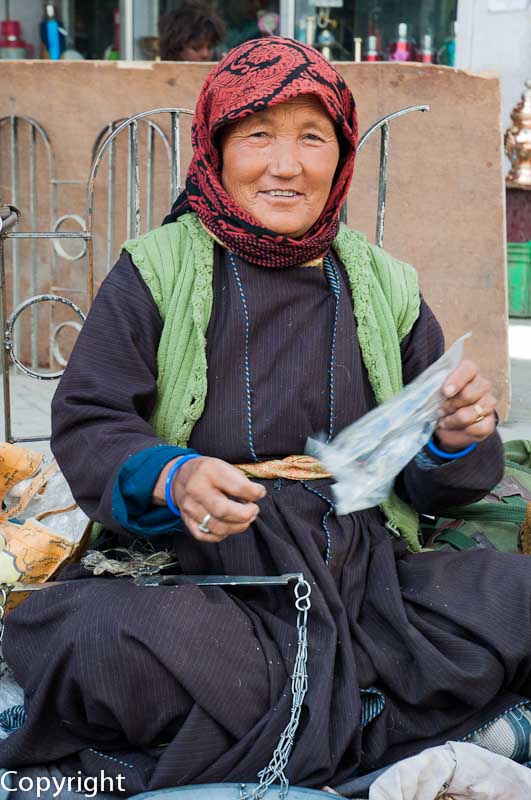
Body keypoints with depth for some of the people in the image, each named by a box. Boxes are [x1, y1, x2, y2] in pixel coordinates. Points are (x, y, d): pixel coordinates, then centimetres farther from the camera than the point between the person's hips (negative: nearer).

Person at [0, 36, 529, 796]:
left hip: (365, 570, 4)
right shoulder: (155, 270, 3)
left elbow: (425, 482, 14)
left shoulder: (385, 285, 13)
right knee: (110, 642, -34)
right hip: (199, 570, -4)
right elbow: (87, 425, -3)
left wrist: (454, 441, -9)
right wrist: (170, 478, -23)